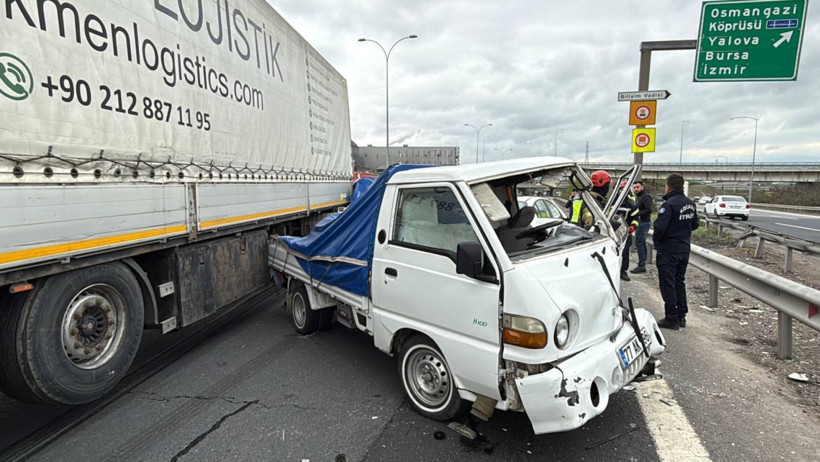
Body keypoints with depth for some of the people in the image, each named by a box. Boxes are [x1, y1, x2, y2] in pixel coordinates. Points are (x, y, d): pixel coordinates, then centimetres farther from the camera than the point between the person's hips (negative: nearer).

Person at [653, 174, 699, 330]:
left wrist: (656, 240, -7)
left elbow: (660, 227, -24)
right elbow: (694, 225, 17)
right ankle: (681, 316, 24)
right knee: (680, 282, 17)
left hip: (668, 250, -8)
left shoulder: (669, 204, -19)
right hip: (684, 249, 8)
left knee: (668, 285, 0)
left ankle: (672, 319, 4)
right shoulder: (690, 204, 8)